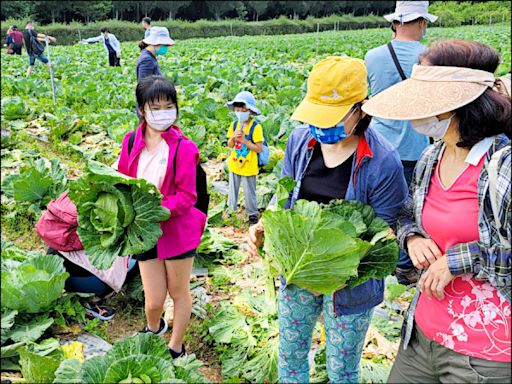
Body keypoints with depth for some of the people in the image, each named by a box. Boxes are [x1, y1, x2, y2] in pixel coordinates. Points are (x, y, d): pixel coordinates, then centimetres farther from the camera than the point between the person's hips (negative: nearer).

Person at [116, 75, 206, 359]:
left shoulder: (183, 148, -14)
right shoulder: (131, 142, -1)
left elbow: (186, 196, -14)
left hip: (177, 230, -3)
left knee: (179, 293, 16)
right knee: (154, 301, 10)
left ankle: (176, 348, 38)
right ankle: (154, 328, 47)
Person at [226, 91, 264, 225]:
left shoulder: (256, 127, -16)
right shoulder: (234, 124, 0)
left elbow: (259, 148, -18)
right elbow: (230, 145, 4)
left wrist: (244, 140, -24)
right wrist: (233, 137, -17)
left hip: (249, 167, -5)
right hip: (234, 164, 5)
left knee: (249, 193, 7)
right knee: (233, 189, 19)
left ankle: (252, 214, 24)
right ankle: (231, 210, 35)